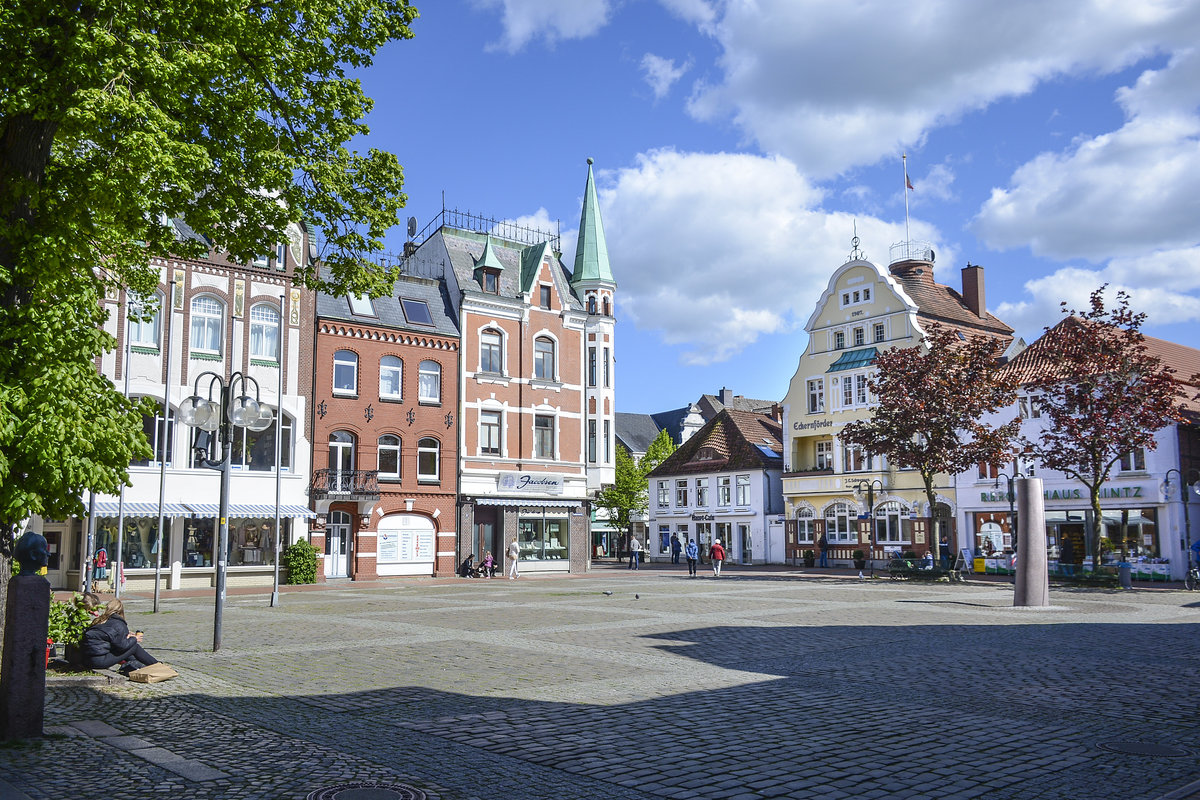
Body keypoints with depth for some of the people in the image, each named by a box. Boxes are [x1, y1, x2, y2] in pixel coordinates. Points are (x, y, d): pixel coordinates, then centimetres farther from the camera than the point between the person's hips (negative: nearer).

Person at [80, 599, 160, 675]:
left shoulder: (99, 621, 15)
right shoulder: (118, 624, -10)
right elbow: (121, 645, -10)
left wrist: (126, 636, 22)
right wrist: (134, 639, 6)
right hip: (100, 661, -8)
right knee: (134, 646, 3)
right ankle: (157, 665, 11)